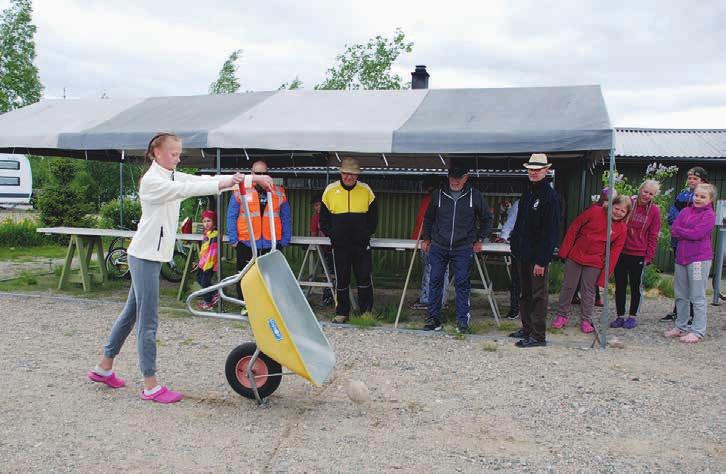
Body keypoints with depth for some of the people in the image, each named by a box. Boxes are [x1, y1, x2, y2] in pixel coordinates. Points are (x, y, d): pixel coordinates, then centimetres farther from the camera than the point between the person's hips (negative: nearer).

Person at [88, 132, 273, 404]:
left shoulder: (173, 177, 13)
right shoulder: (151, 181, -13)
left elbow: (202, 180, 5)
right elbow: (184, 190, -29)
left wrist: (251, 179, -4)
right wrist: (221, 184, -39)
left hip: (153, 255, 9)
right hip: (144, 256, -9)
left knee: (132, 312, 17)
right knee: (148, 320, -6)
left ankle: (104, 368, 30)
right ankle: (150, 386, -1)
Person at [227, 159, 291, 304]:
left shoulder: (279, 193, 9)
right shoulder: (241, 191, 4)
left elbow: (286, 218, 9)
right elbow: (231, 216, 3)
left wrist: (285, 240, 1)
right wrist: (233, 239, -5)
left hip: (271, 245, 1)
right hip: (246, 244, -1)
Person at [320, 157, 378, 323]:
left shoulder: (366, 190, 4)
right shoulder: (330, 190, 3)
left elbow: (373, 216, 11)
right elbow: (323, 217, 10)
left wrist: (367, 233, 2)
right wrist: (331, 234, 1)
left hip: (361, 244, 0)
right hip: (339, 244, 1)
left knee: (364, 278, 0)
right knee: (341, 279, 7)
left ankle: (366, 312, 11)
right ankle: (342, 313, 18)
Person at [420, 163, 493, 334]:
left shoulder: (475, 195, 1)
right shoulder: (439, 194, 4)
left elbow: (486, 219, 13)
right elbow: (428, 218, 18)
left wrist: (480, 239, 9)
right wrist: (426, 238, 14)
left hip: (463, 249, -2)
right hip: (438, 247, 2)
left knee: (462, 284, -1)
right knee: (435, 282, 3)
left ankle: (463, 320, 7)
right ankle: (434, 319, 12)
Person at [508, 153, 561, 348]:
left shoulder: (550, 197, -13)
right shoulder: (527, 193, 13)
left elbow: (550, 231, -17)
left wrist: (541, 260, -20)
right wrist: (514, 243, 12)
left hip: (537, 255, -8)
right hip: (523, 254, 8)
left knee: (538, 295, -1)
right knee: (525, 293, 16)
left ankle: (538, 336, 5)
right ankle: (526, 329, 28)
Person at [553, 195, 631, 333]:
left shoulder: (622, 229, -3)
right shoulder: (595, 211, -8)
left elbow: (614, 252, -4)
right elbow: (574, 227, -3)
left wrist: (605, 273, -8)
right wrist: (565, 250, -5)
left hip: (594, 263, 0)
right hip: (575, 256, 0)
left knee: (589, 290, 4)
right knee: (568, 286, 7)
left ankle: (586, 320, 17)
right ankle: (562, 315, 21)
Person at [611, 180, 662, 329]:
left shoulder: (654, 210, -3)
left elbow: (653, 236, 0)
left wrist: (649, 256, -4)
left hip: (639, 254, -1)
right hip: (621, 251, 2)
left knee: (636, 286, 10)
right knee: (620, 285, 7)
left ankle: (633, 316, 21)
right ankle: (620, 316, 17)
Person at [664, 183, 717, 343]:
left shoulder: (709, 215, -7)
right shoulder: (685, 211, 11)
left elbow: (696, 234, -18)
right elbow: (674, 231, 2)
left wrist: (680, 230, -4)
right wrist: (688, 234, -13)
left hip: (699, 259, -7)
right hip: (681, 257, 7)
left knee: (697, 297, -2)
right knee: (681, 296, 14)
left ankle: (697, 331, 4)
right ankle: (681, 327, 26)